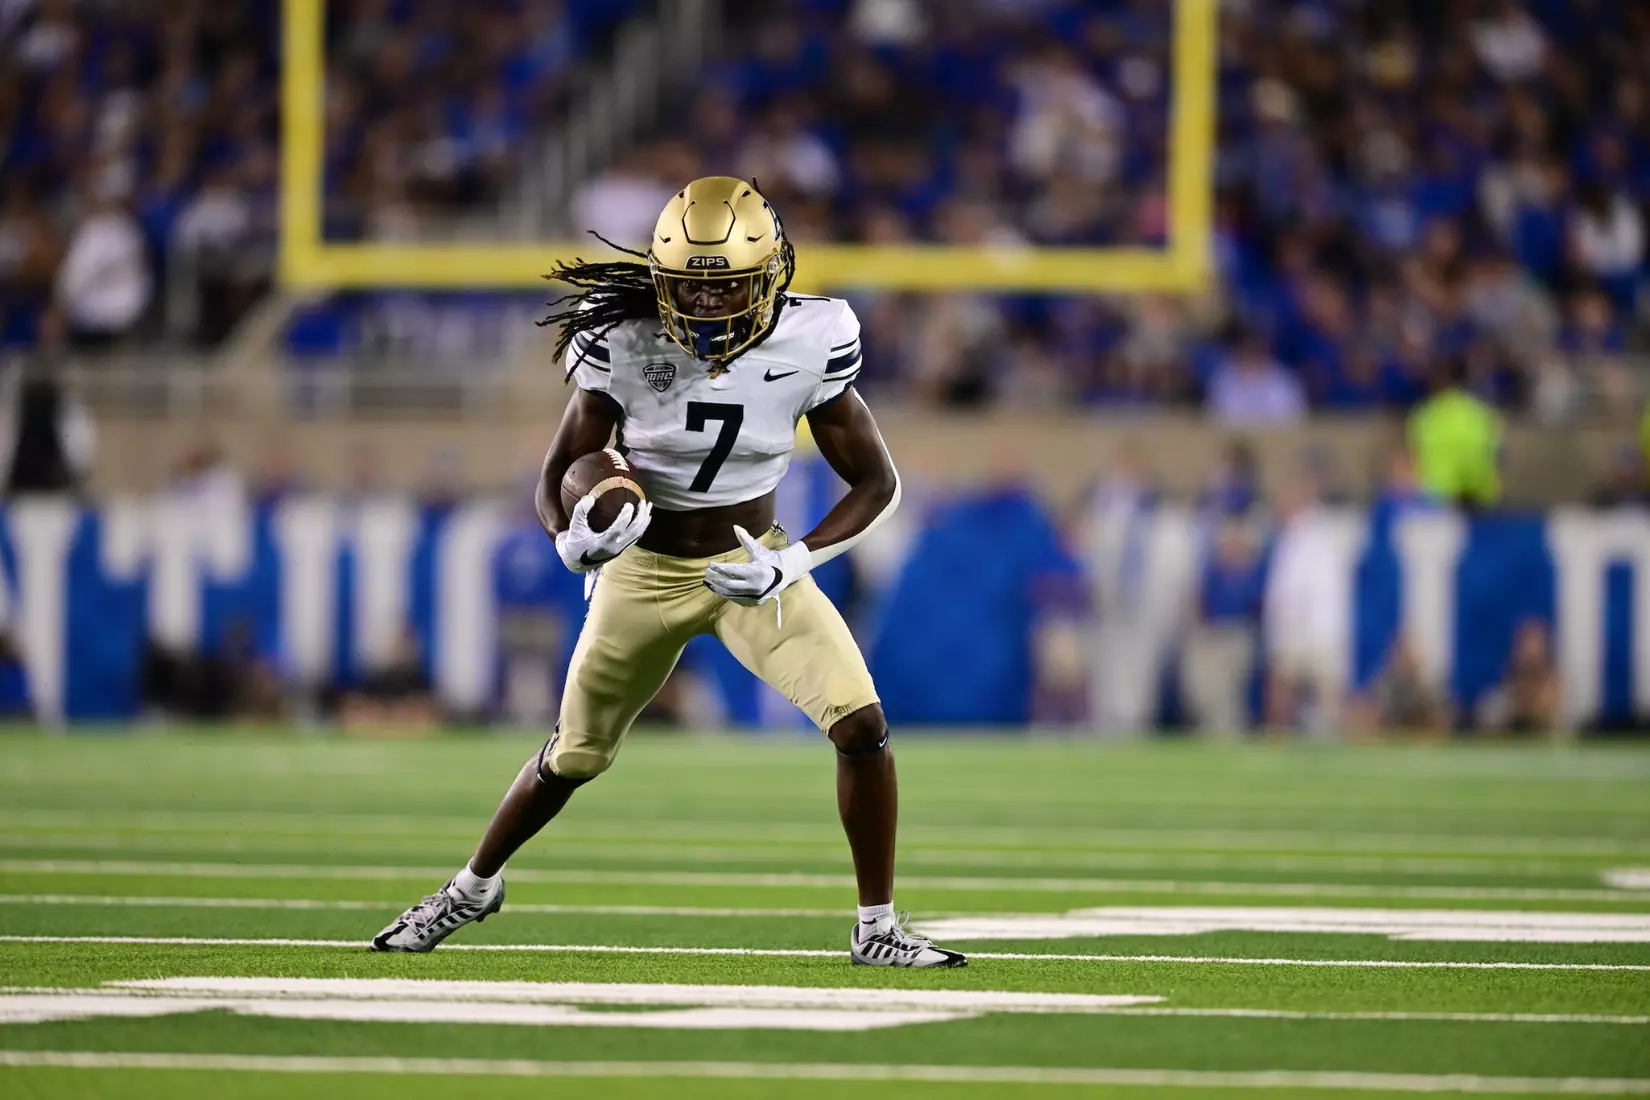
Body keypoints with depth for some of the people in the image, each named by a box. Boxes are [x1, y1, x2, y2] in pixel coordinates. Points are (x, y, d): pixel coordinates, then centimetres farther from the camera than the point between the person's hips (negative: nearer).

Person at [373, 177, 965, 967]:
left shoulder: (807, 343, -18)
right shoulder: (625, 344, -21)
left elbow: (875, 482, -9)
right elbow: (556, 479, -12)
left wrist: (791, 562, -24)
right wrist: (574, 540, -35)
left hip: (753, 564, 0)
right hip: (644, 570, 0)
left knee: (862, 724, -18)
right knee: (572, 758, 13)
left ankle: (878, 930, -3)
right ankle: (472, 888, 41)